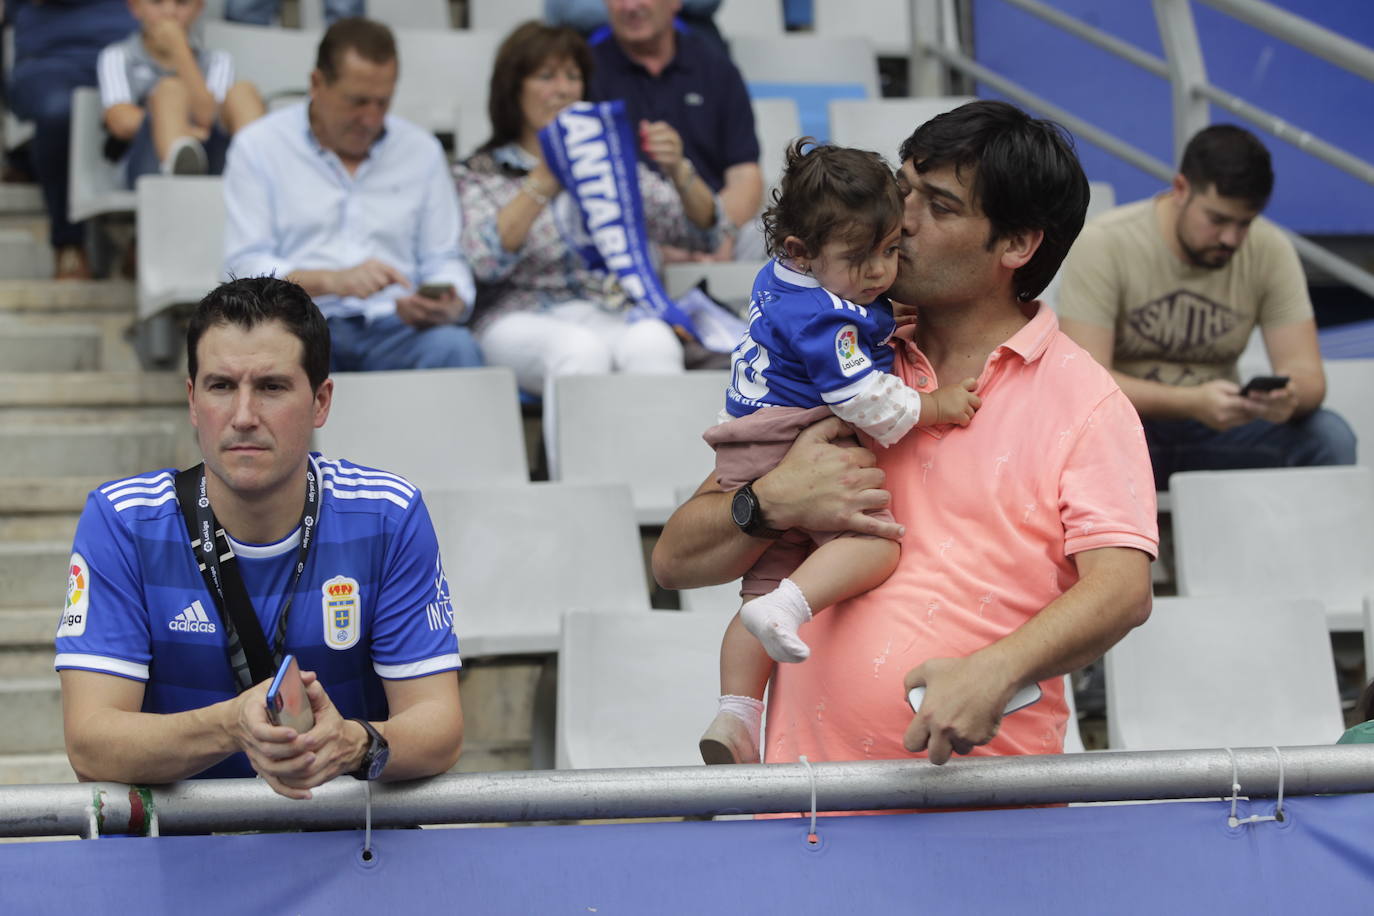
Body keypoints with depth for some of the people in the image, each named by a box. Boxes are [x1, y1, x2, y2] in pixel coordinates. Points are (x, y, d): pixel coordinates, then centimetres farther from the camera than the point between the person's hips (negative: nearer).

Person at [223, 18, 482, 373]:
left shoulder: (421, 151, 17)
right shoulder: (258, 147, 7)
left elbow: (444, 260, 16)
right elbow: (246, 266, -1)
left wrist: (450, 305, -9)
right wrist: (332, 280, -18)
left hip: (393, 328, 3)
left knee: (454, 346, -32)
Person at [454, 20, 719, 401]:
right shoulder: (478, 175, 16)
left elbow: (703, 233, 15)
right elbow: (486, 261, -6)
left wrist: (678, 170, -4)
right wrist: (544, 180, -14)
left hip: (613, 318, 2)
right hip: (524, 321, -2)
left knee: (652, 342, -36)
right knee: (581, 349, -39)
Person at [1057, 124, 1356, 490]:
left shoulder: (1270, 250, -5)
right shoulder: (1103, 245, -15)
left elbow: (1307, 373, -7)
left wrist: (1290, 397, -34)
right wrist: (1191, 402, -38)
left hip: (1216, 427, 3)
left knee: (1331, 438, -23)